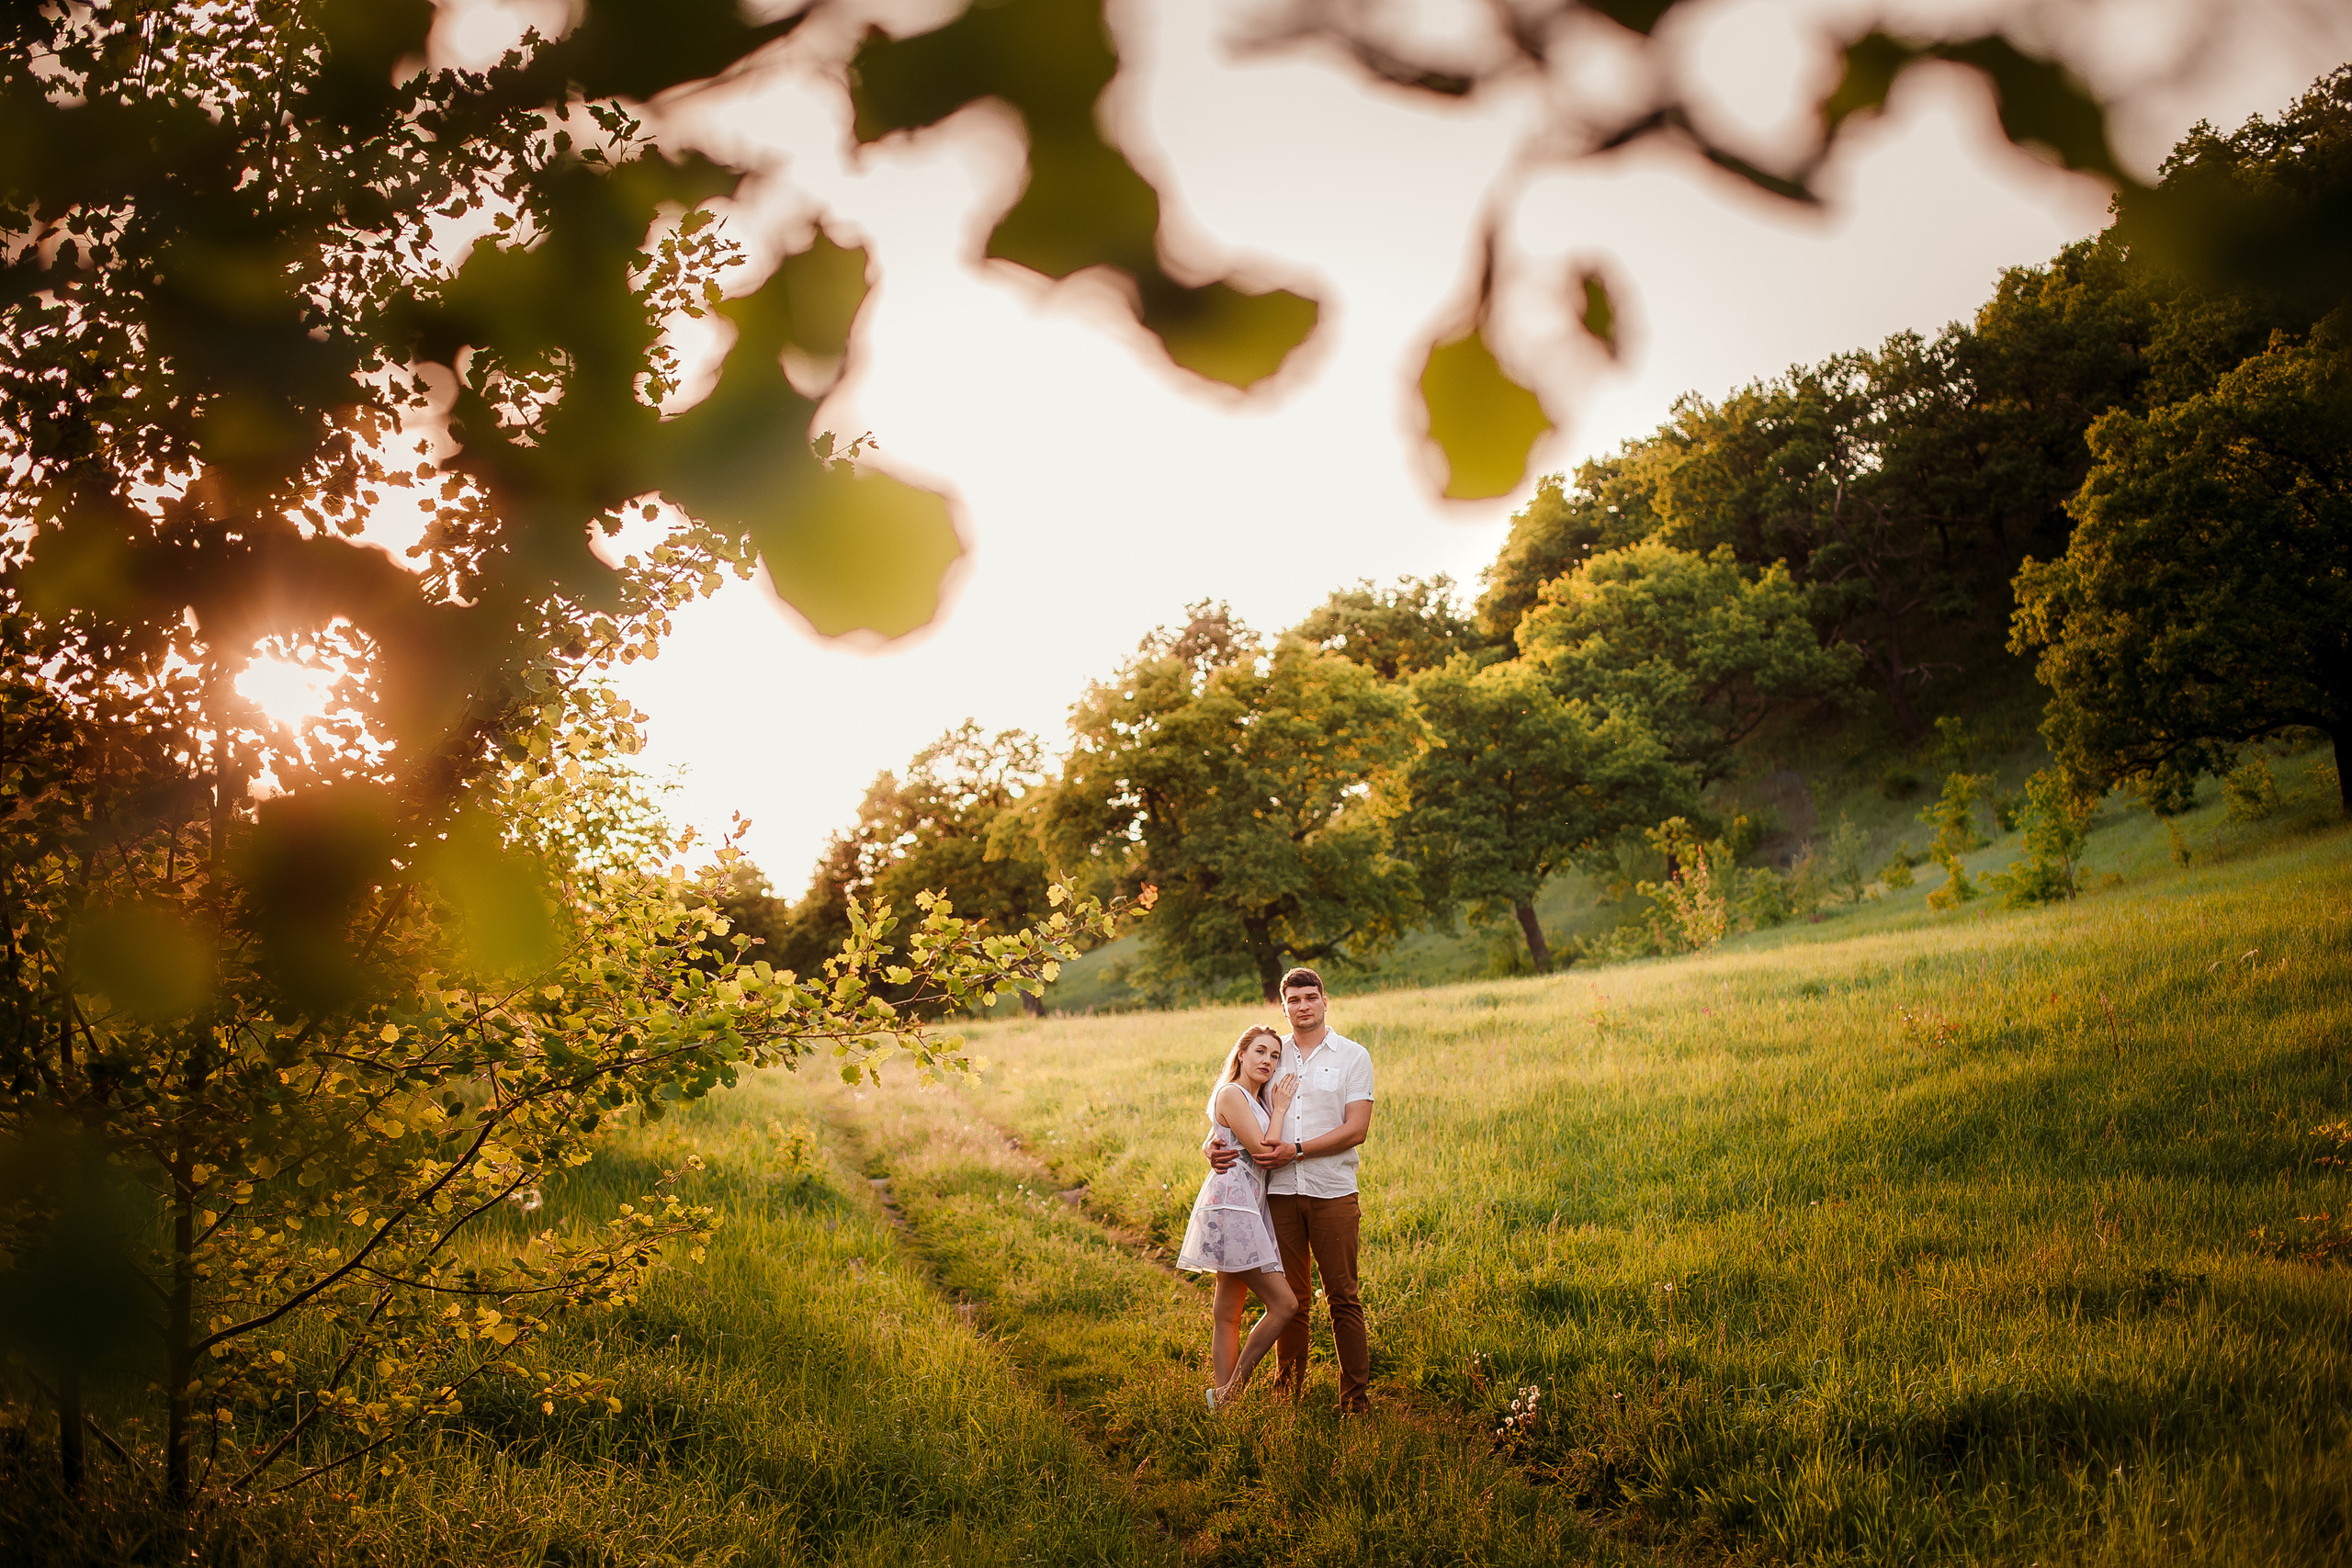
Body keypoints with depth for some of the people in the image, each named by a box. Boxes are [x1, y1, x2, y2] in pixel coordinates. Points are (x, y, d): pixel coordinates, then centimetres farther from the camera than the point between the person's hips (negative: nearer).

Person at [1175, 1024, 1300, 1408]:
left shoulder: (1257, 1100, 21)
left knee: (1229, 1313, 8)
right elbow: (1263, 1150, -14)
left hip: (1249, 1209, 10)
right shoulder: (1231, 1094, -9)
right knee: (1283, 1303, -12)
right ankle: (1232, 1391, -6)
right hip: (1231, 1207, -10)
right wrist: (1280, 1108, -4)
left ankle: (1223, 1399, 9)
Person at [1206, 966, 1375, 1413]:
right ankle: (1288, 1389, 17)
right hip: (1280, 1192, 3)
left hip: (1332, 1192, -3)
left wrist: (1296, 1150, -14)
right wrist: (1215, 1145, -6)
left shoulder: (1353, 1057, 2)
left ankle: (1356, 1394, 6)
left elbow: (1356, 1129, -7)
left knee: (1342, 1296, 0)